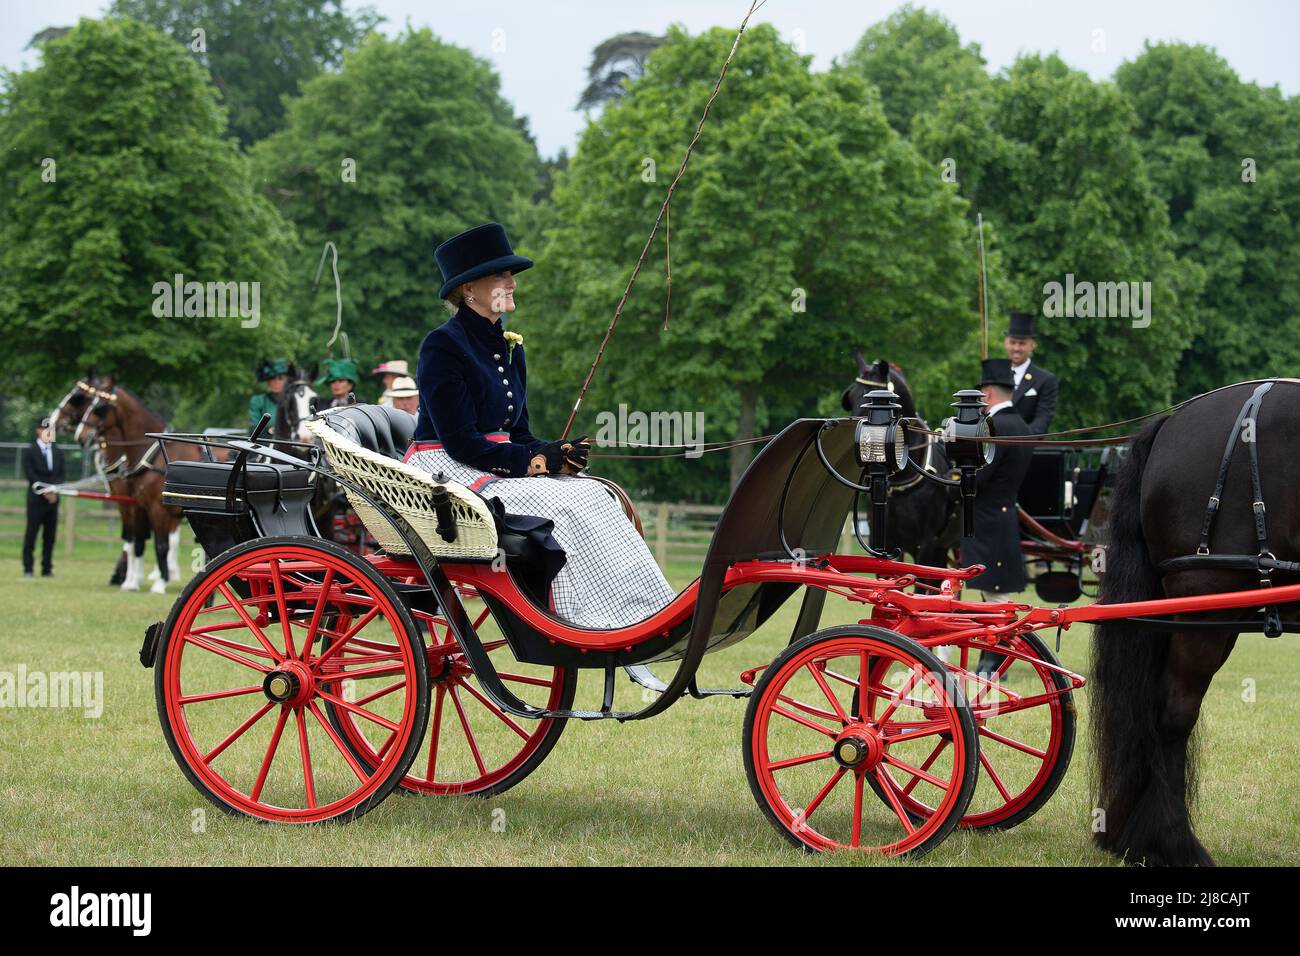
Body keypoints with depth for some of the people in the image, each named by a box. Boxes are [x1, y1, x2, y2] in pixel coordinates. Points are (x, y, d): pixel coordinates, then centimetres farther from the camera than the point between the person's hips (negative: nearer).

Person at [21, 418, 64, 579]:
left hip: (53, 499, 4)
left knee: (50, 536, 5)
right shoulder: (29, 451, -2)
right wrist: (45, 492, -15)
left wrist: (55, 492, -8)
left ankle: (47, 568, 9)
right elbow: (30, 475, -9)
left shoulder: (58, 452, 13)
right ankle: (27, 569, 0)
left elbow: (60, 475, 10)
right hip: (36, 498, -4)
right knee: (31, 534, -3)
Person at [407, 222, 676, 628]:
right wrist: (537, 459, -18)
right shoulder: (442, 346, -11)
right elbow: (460, 441, -18)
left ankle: (650, 615, -22)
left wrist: (555, 453, -7)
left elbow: (518, 432, 15)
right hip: (445, 469, -8)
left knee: (592, 494, -15)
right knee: (558, 506, -27)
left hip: (497, 465, 8)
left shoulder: (509, 348, 14)